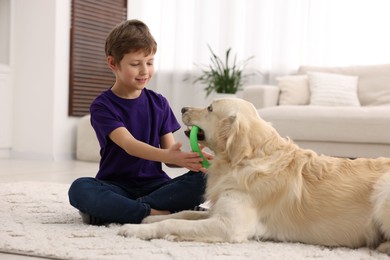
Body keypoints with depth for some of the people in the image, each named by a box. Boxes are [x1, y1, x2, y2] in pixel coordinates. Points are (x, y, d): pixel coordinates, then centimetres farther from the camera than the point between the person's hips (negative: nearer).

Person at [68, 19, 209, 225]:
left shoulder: (159, 103, 8)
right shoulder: (102, 106, -5)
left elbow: (170, 152, 2)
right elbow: (128, 144, -21)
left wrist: (189, 159, -22)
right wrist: (168, 155, -39)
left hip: (154, 184, 3)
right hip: (116, 185, -3)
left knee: (202, 180, -24)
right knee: (79, 189, -33)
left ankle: (112, 209, -25)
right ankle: (154, 213, -30)